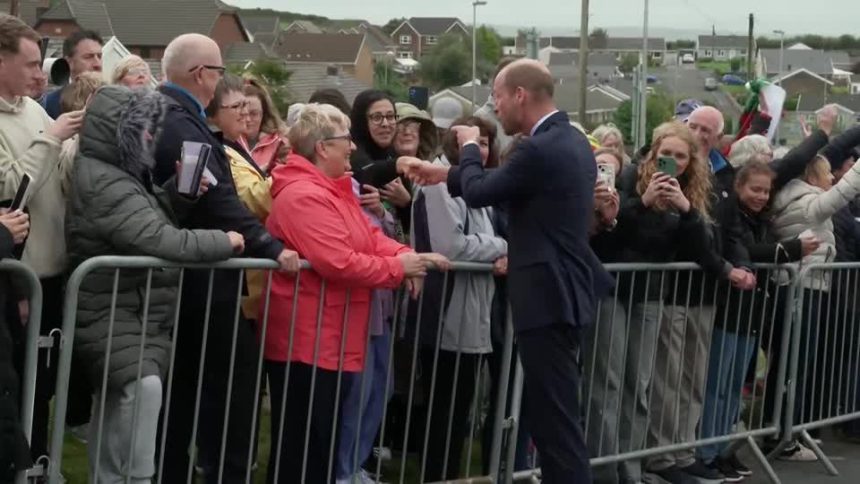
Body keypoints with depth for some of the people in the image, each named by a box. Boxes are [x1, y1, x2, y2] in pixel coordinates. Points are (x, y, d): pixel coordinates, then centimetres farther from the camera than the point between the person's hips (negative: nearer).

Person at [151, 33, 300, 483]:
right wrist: (270, 248, -23)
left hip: (181, 272, 10)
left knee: (182, 385, 15)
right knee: (234, 376, -3)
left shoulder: (164, 115, 12)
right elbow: (217, 201, -25)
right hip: (201, 276, -10)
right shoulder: (179, 124, -20)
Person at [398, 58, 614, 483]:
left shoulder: (539, 150, -20)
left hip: (548, 297, -10)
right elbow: (502, 184, 21)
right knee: (553, 415, 17)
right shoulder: (571, 140, 12)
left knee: (556, 418, -6)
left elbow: (478, 193, -12)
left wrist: (469, 147, 6)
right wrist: (445, 174, 20)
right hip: (563, 291, 10)